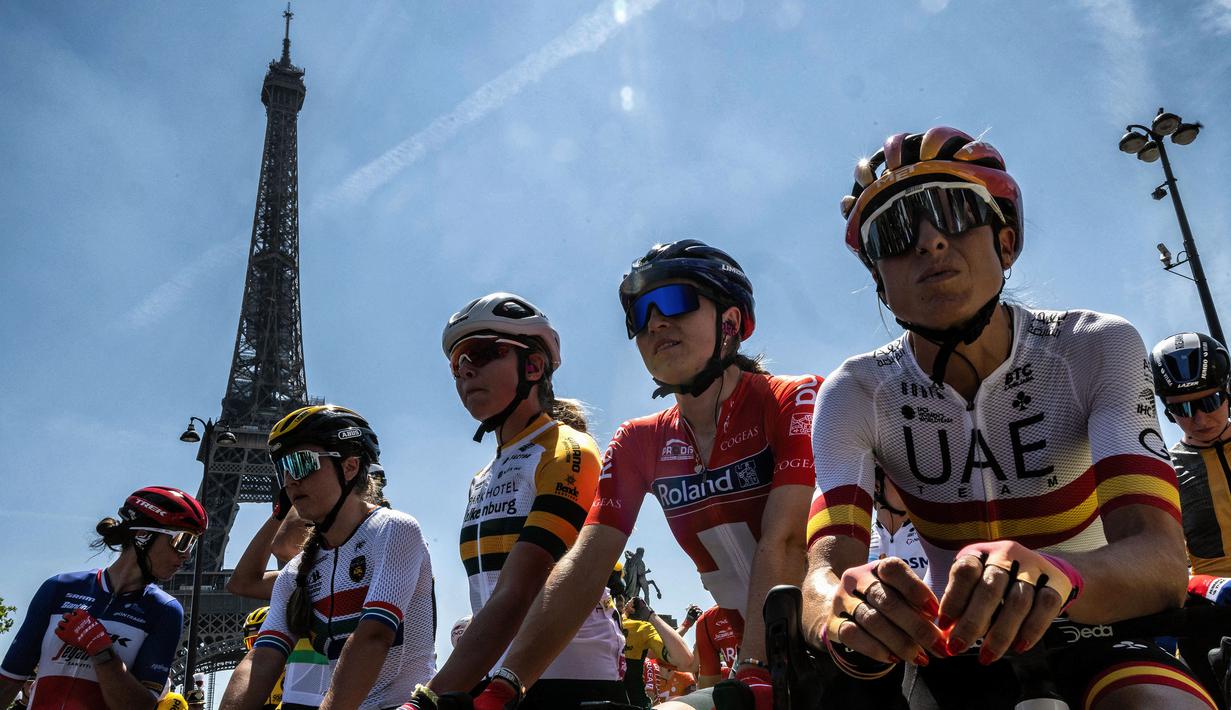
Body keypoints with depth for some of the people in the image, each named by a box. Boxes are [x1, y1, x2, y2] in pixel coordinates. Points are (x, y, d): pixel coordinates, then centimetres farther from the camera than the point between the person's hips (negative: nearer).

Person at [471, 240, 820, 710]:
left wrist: (756, 672, -36)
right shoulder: (640, 443, -1)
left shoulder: (795, 401, -13)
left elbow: (783, 543, -25)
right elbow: (583, 566, -11)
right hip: (748, 650, 4)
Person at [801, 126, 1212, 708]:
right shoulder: (857, 394, -11)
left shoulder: (1100, 350, -14)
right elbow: (827, 566, -23)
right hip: (952, 645, 4)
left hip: (1095, 630, -3)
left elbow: (1162, 562, -26)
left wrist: (1054, 575, -51)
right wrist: (845, 613, -50)